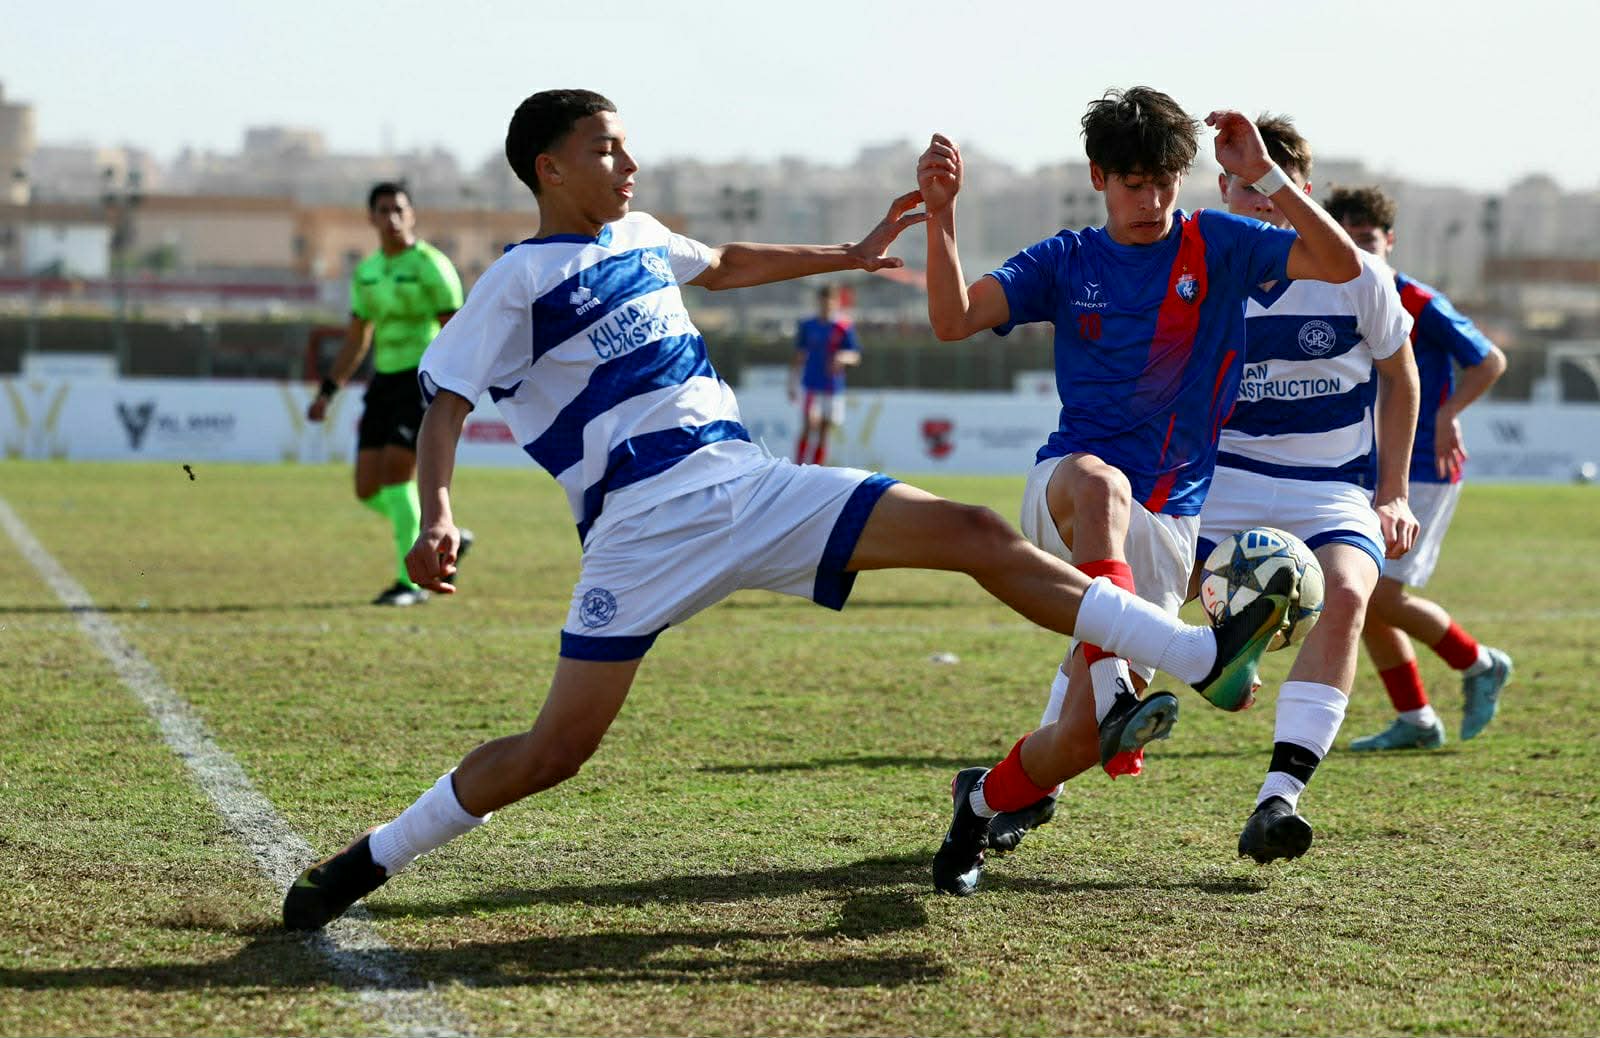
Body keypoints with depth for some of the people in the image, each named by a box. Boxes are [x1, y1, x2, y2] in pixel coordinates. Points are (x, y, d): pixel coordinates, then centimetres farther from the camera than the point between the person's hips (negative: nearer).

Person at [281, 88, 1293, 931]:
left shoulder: (639, 236, 18)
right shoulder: (520, 282, -2)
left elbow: (726, 264, 40)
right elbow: (446, 400, -9)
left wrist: (852, 254, 42)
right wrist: (437, 514, -26)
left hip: (753, 482, 6)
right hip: (647, 524, -6)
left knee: (975, 533, -6)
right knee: (556, 751, -11)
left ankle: (1202, 657, -9)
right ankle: (371, 860, 9)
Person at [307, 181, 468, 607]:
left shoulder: (430, 265, -8)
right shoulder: (367, 271, 12)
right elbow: (356, 341, 20)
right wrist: (326, 393, 13)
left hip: (425, 381, -7)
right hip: (385, 381, 7)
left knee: (395, 475, -16)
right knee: (368, 490, 0)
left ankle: (411, 581, -6)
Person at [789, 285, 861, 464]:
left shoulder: (844, 328, 2)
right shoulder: (807, 326, 6)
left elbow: (856, 357, -2)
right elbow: (799, 358, 11)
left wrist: (843, 357, -24)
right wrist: (792, 384, 9)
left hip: (833, 388, 1)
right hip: (812, 387, -1)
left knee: (823, 434, 6)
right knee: (809, 428, -16)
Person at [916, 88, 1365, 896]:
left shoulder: (1217, 246, 4)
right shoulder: (1067, 262, 6)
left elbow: (1342, 265, -9)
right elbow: (954, 320, -9)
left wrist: (1264, 176, -18)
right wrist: (940, 214, -23)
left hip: (1165, 521, 1)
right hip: (1061, 496, -1)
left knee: (1079, 740, -6)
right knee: (1099, 482, -42)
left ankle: (990, 798, 26)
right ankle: (1112, 687, -53)